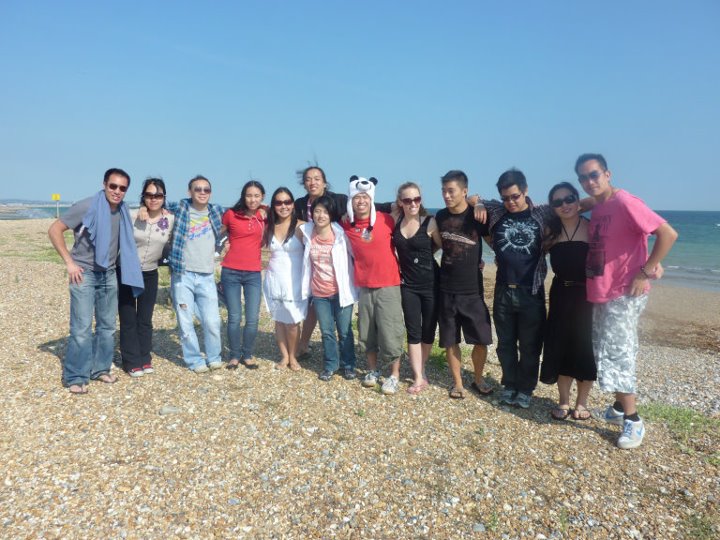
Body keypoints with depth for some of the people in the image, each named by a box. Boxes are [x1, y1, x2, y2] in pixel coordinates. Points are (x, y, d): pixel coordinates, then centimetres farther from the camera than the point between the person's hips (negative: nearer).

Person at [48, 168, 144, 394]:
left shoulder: (123, 212, 3)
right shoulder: (86, 207, -13)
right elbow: (54, 230, -10)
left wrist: (114, 263, 11)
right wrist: (69, 262, -12)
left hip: (109, 275, 6)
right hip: (84, 273, -5)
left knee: (107, 325, 11)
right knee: (82, 328, -6)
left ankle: (100, 369, 25)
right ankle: (75, 377, 6)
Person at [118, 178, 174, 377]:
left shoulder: (171, 220, -5)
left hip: (150, 274, 3)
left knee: (145, 319, 12)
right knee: (128, 320, 4)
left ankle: (145, 359, 24)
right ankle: (132, 362, 15)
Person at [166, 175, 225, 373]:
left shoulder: (216, 210, 7)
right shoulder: (180, 208, 1)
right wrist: (146, 207, -8)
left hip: (206, 277, 1)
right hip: (182, 275, -1)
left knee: (212, 321, 1)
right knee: (186, 322, 3)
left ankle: (214, 357, 22)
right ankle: (195, 360, 19)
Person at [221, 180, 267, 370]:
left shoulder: (262, 215, 4)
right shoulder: (230, 214, -2)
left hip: (253, 274, 2)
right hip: (231, 273, -2)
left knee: (252, 319, 1)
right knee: (234, 318, 3)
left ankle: (248, 355, 20)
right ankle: (234, 355, 20)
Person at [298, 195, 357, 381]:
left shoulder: (341, 233, -14)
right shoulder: (306, 232, -4)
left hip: (341, 291, -3)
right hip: (319, 293, 3)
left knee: (345, 331, 10)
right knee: (326, 332, 14)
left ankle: (348, 365, 29)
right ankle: (330, 365, 31)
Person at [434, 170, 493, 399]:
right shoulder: (440, 216, 2)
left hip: (472, 290, -2)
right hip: (446, 290, 2)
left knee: (481, 339, 4)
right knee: (450, 340, 7)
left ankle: (478, 379, 26)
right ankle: (457, 382, 24)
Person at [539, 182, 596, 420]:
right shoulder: (550, 231, 5)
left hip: (587, 296, -3)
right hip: (560, 296, 3)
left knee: (584, 349, 4)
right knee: (559, 348, 7)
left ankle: (582, 402, 24)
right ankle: (563, 401, 23)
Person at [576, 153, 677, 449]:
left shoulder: (625, 202, -16)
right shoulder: (597, 208, 11)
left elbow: (668, 234, -21)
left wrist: (645, 272, -19)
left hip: (623, 294, -9)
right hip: (600, 294, 9)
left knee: (615, 356, -6)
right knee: (608, 354, 15)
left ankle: (633, 422, 8)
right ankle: (619, 408, 31)